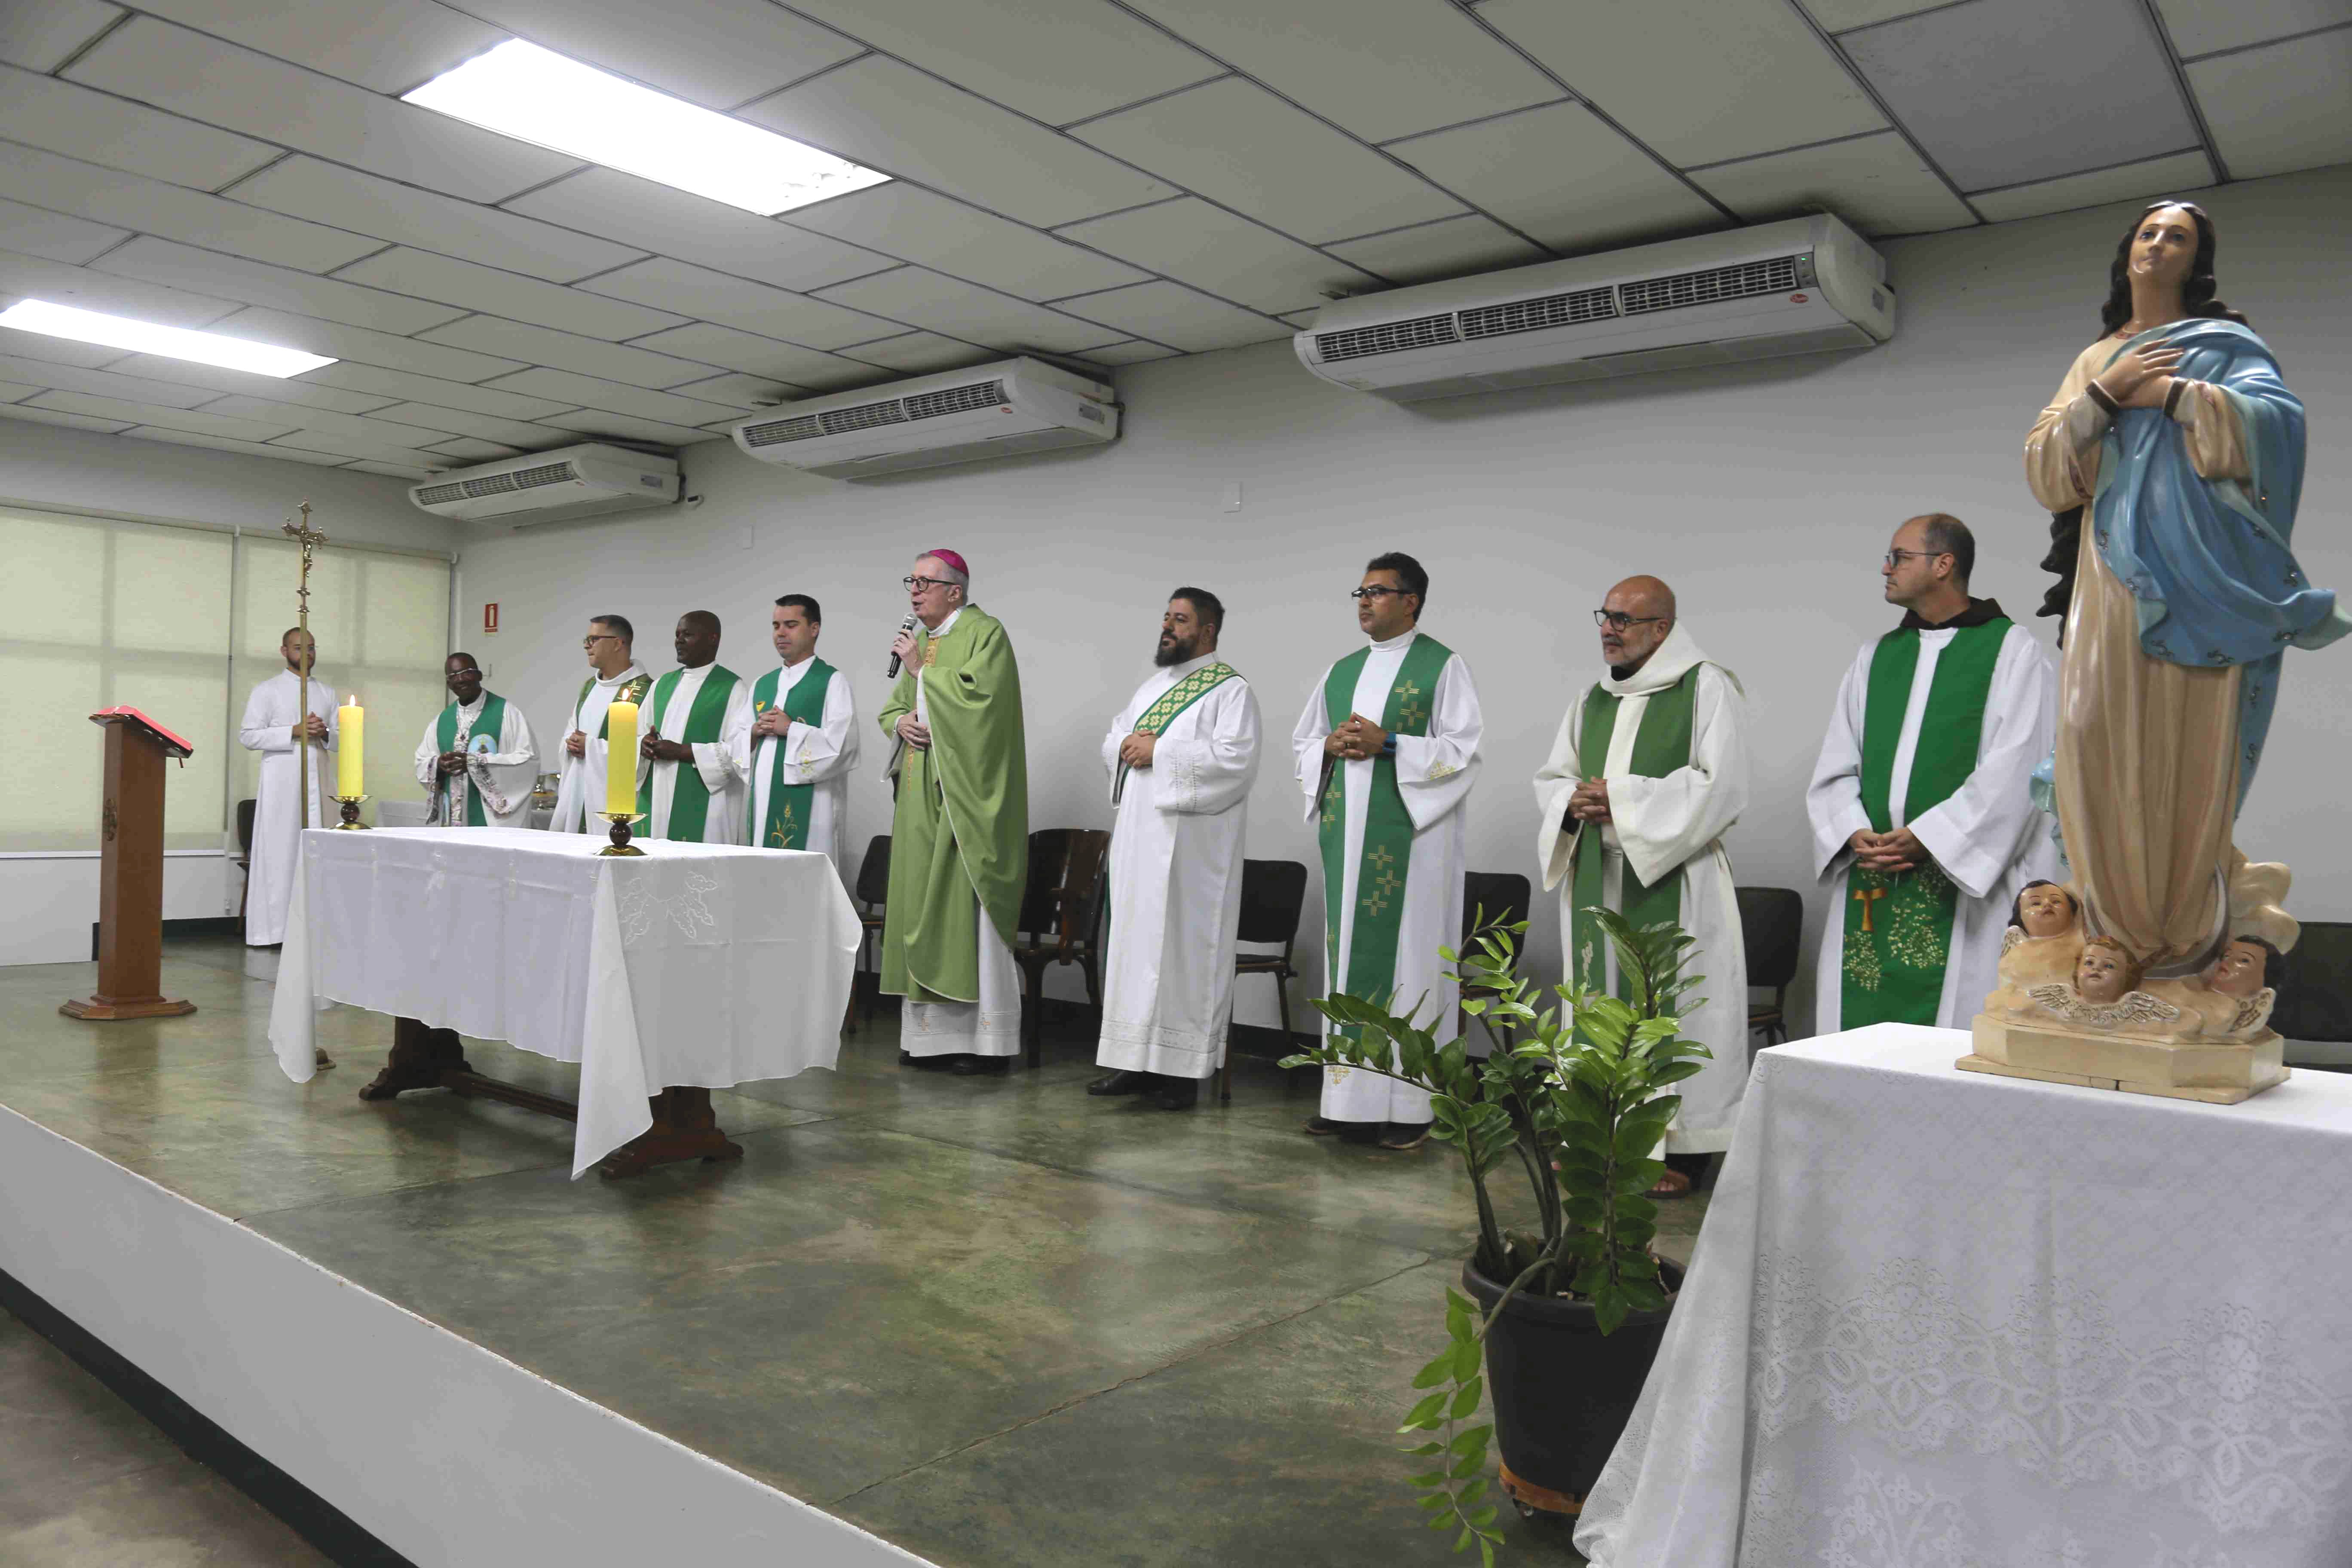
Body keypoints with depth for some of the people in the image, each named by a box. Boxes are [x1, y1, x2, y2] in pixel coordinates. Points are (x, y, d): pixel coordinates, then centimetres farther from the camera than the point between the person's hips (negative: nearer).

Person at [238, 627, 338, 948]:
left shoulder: (327, 693, 17)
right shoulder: (267, 690, 4)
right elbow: (248, 735, -4)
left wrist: (325, 734, -5)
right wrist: (294, 731, -14)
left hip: (318, 782, 4)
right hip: (282, 784, -4)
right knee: (279, 852, -6)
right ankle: (275, 929, -4)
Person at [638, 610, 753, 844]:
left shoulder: (734, 688, -5)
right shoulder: (663, 684, 16)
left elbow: (742, 751, -14)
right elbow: (636, 735, 20)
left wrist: (681, 751, -16)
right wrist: (644, 745, -5)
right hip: (656, 803, 6)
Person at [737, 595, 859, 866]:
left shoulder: (833, 681, -2)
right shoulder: (761, 685, 18)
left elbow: (842, 745, -13)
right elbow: (738, 745, 18)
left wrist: (790, 729, -14)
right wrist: (754, 733, -3)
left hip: (809, 806, -6)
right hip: (763, 802, 6)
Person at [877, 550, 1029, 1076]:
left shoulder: (986, 634, -6)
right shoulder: (921, 640, 18)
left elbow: (976, 697, -20)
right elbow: (892, 707, 22)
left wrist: (922, 670, -11)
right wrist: (901, 721, 0)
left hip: (965, 796, -8)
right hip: (922, 797, 8)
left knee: (967, 912, -8)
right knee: (924, 908, 7)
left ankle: (987, 1040, -3)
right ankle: (934, 1033, 14)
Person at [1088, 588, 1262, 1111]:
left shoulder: (1231, 690, -6)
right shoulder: (1152, 685, 19)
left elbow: (1236, 758, -19)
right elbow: (1112, 741, 20)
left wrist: (1160, 752, -17)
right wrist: (1127, 747, -4)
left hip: (1189, 844, -8)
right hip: (1138, 837, 8)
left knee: (1182, 947, -5)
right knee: (1133, 942, 8)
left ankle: (1182, 1070, 2)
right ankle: (1136, 1061, 16)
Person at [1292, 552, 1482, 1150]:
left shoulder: (1442, 667, -2)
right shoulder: (1342, 671, 16)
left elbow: (1463, 748, -9)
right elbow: (1303, 743, 19)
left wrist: (1388, 745, -17)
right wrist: (1332, 747, -3)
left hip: (1411, 836, -6)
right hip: (1347, 834, 6)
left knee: (1405, 958, -5)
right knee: (1349, 954, 6)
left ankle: (1407, 1104, 1)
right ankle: (1349, 1095, 13)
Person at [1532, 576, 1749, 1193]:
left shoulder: (1707, 687, -5)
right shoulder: (1593, 699, 15)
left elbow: (1720, 787, -14)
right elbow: (1552, 778, 17)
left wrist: (1624, 800, -16)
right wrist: (1573, 804, -6)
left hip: (1670, 882, -6)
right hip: (1596, 880, 6)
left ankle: (1678, 1147, 5)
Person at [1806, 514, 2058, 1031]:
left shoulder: (2011, 650, 1)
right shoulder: (1875, 658, 16)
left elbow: (2011, 771, -10)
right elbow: (1836, 766, 11)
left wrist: (1927, 838, -15)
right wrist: (1854, 832, -6)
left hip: (1962, 882, -5)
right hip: (1870, 883, 5)